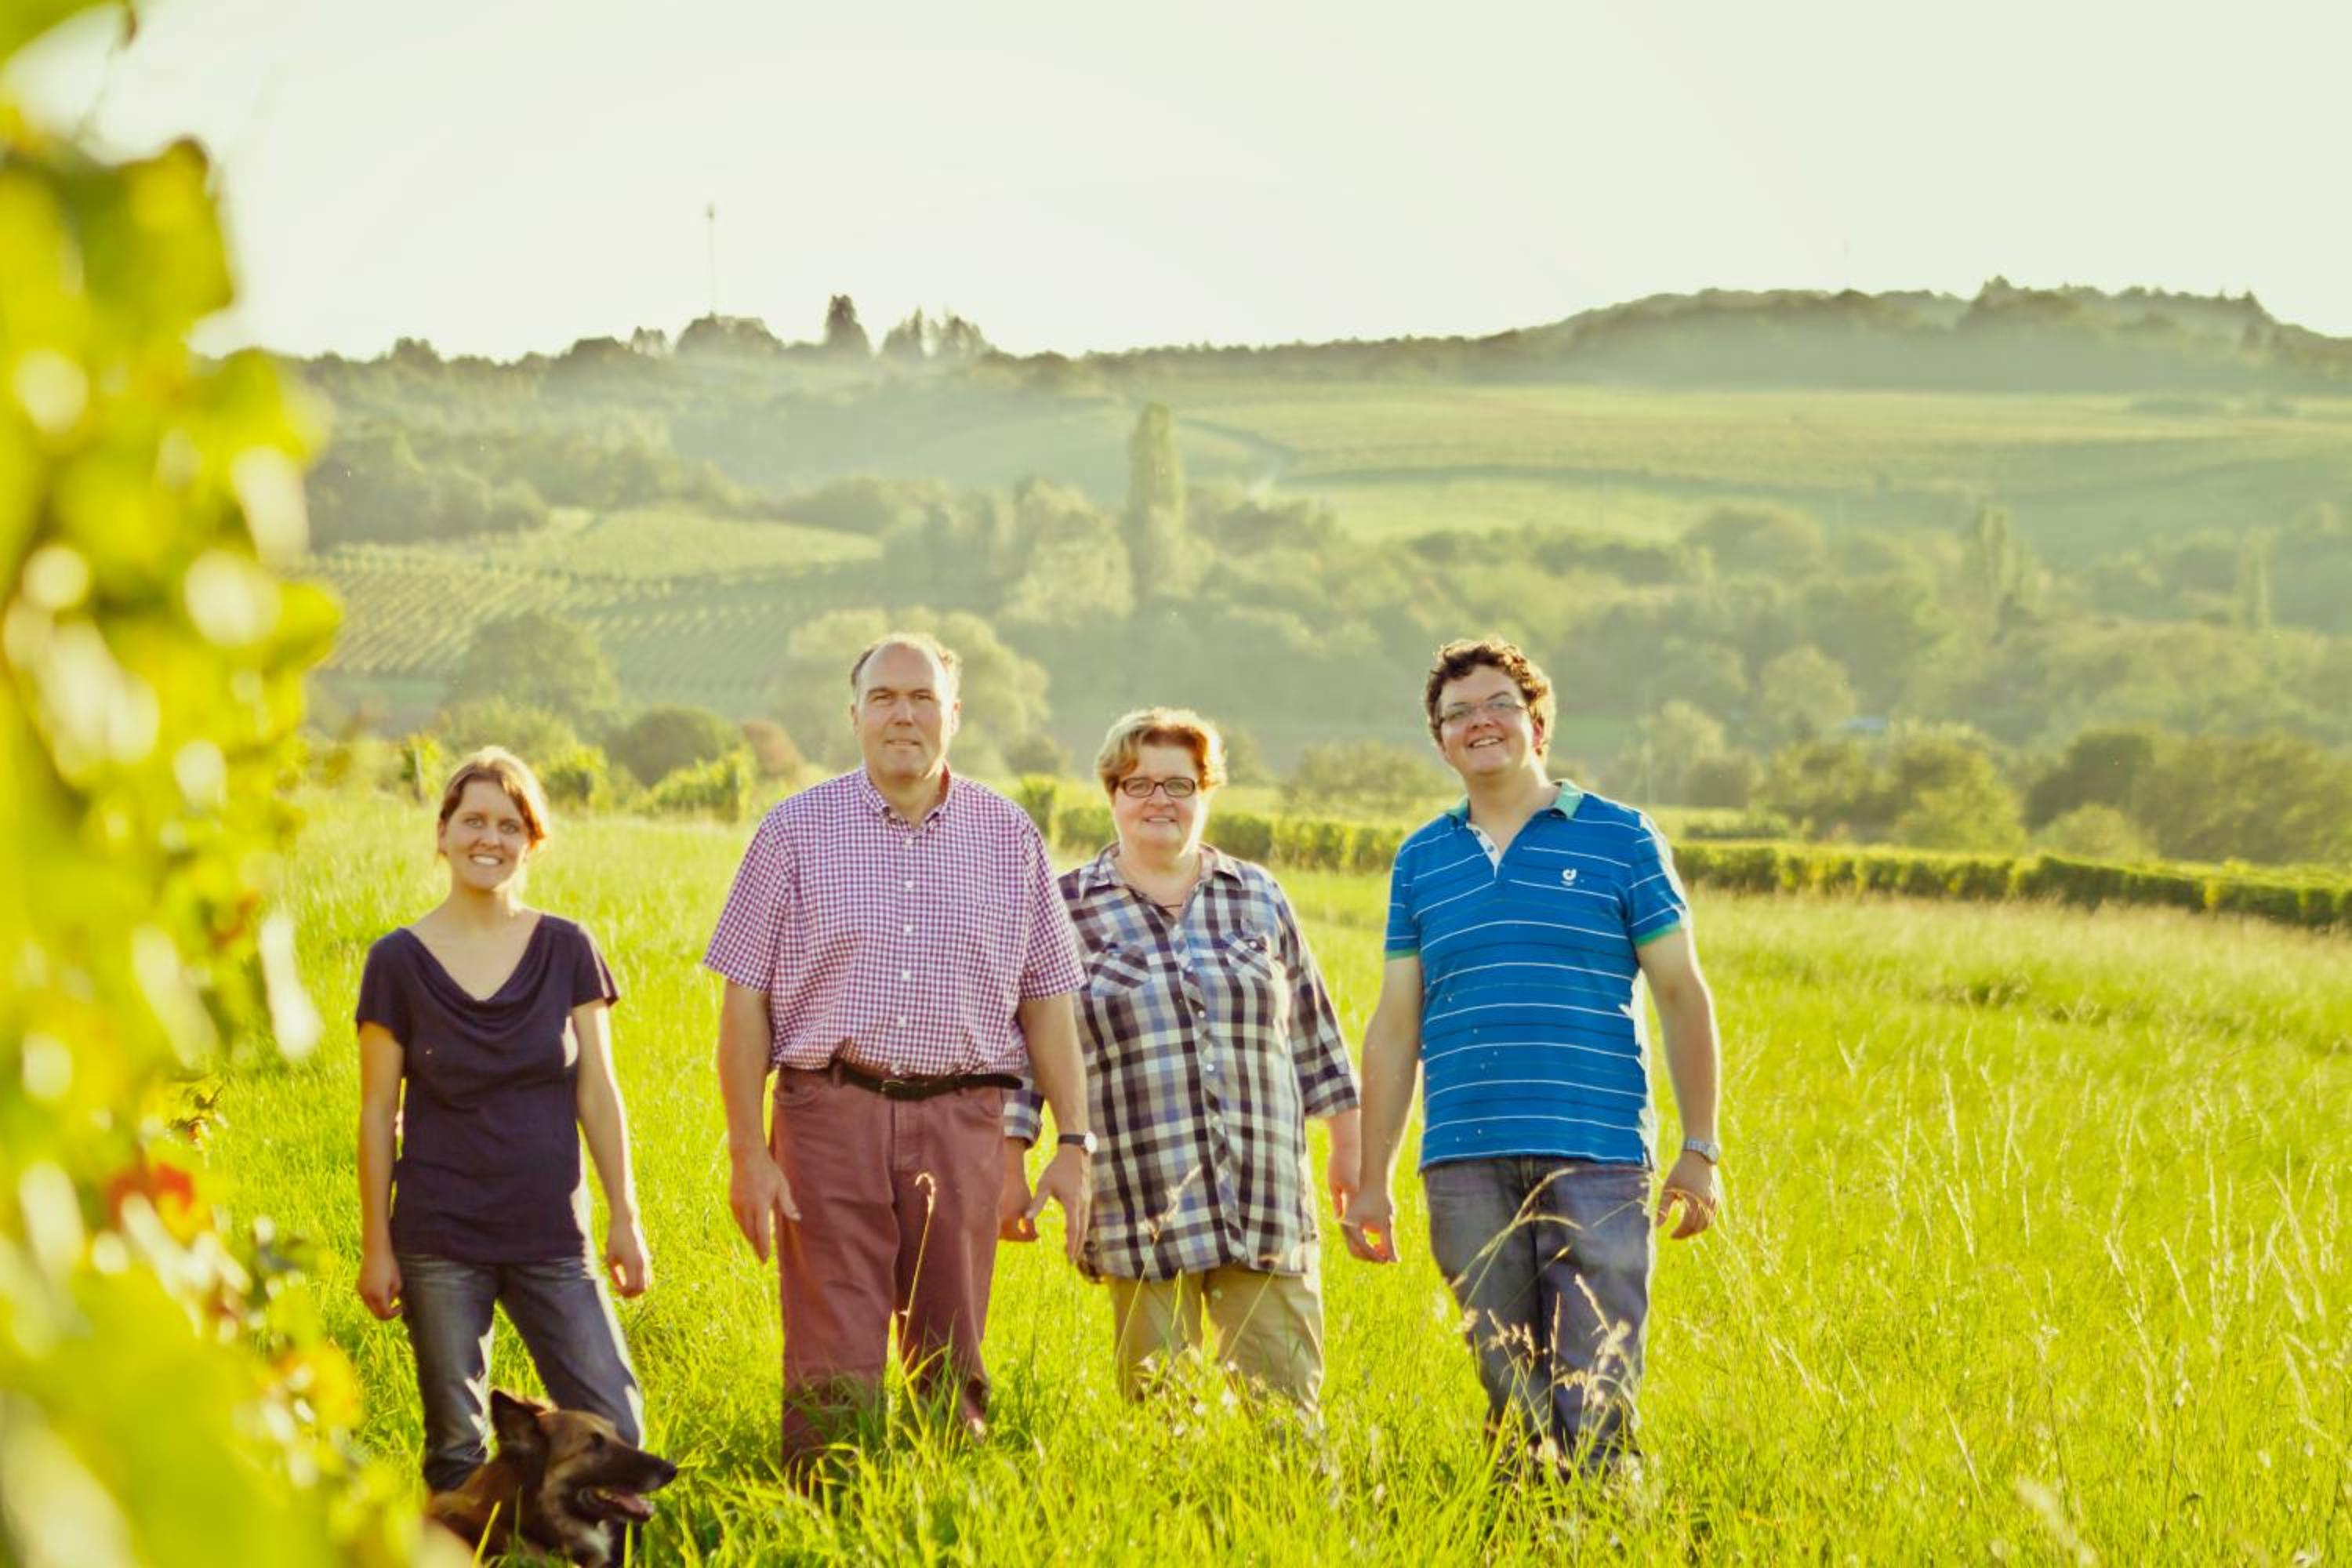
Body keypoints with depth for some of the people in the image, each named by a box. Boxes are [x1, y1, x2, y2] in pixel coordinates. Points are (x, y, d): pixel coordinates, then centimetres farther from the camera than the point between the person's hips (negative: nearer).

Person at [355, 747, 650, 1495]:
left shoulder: (566, 950, 3)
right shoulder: (399, 962, -2)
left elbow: (597, 1093, 5)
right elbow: (378, 1113, 1)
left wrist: (624, 1217, 2)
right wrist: (375, 1245, -1)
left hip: (550, 1236, 1)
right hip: (440, 1241, -1)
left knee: (613, 1431, -6)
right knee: (457, 1452, 4)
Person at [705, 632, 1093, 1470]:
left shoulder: (1011, 838, 9)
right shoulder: (795, 832, 3)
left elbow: (1046, 1000, 12)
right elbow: (745, 1000, 2)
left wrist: (1072, 1143, 4)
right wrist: (748, 1150, -4)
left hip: (964, 1121, 2)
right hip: (832, 1112, -2)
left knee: (950, 1369, 7)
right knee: (833, 1375, -5)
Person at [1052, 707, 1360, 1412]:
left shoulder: (1259, 897, 13)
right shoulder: (1065, 909, 5)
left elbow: (1311, 1029, 18)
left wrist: (1348, 1144, 17)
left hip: (1268, 1216, 2)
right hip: (1140, 1214, -2)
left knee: (1286, 1405, -2)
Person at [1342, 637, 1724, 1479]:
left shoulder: (1619, 839, 5)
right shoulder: (1420, 861, 14)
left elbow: (1681, 994, 6)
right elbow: (1395, 1025, 15)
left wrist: (1700, 1150, 0)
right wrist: (1372, 1181, 11)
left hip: (1597, 1156, -3)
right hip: (1465, 1164, 3)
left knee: (1595, 1399, -8)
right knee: (1508, 1394, 6)